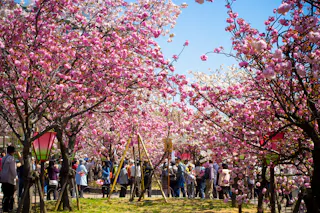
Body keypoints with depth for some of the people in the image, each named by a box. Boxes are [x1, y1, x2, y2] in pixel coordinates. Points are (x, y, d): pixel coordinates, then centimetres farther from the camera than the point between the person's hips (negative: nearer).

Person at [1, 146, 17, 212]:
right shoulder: (11, 158, -13)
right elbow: (13, 169, -17)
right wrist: (15, 177, -5)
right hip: (10, 179, -8)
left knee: (5, 195, 13)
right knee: (10, 195, -2)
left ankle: (4, 209, 16)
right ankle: (9, 209, -2)